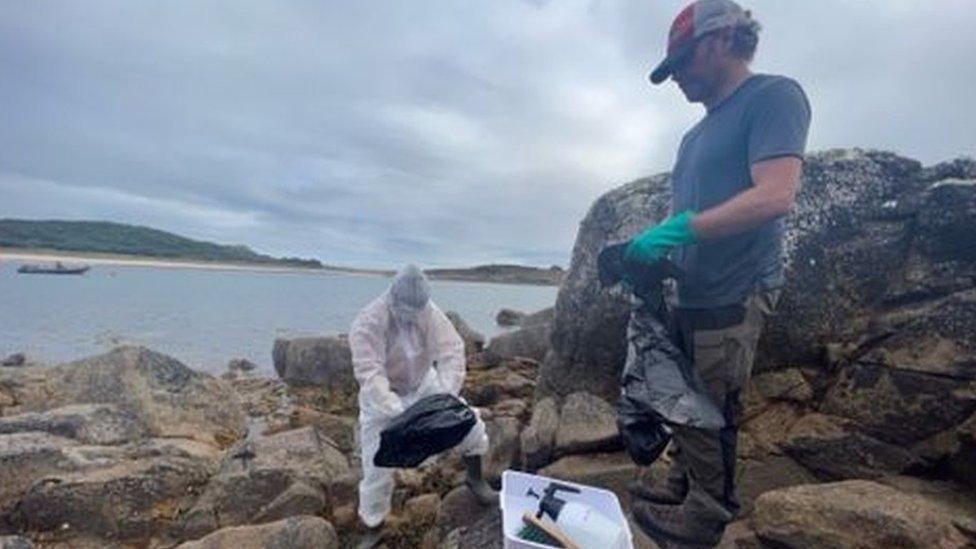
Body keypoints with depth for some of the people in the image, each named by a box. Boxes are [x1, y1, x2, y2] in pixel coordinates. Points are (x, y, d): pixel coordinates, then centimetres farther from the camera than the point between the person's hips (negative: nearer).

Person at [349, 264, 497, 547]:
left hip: (423, 384, 3)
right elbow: (370, 375, -36)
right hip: (381, 397, -3)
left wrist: (445, 395, -36)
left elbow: (452, 351, -24)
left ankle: (475, 478, 26)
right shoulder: (368, 323, -31)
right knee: (377, 467, 2)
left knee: (470, 422, -2)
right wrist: (398, 413, -46)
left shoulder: (429, 311, -21)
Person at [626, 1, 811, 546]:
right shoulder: (697, 134, 20)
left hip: (732, 297, -8)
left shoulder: (774, 95, -6)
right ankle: (682, 488, 33)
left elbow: (775, 196, -20)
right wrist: (648, 246, 4)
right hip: (690, 296, 8)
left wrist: (678, 230, -20)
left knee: (710, 415, 2)